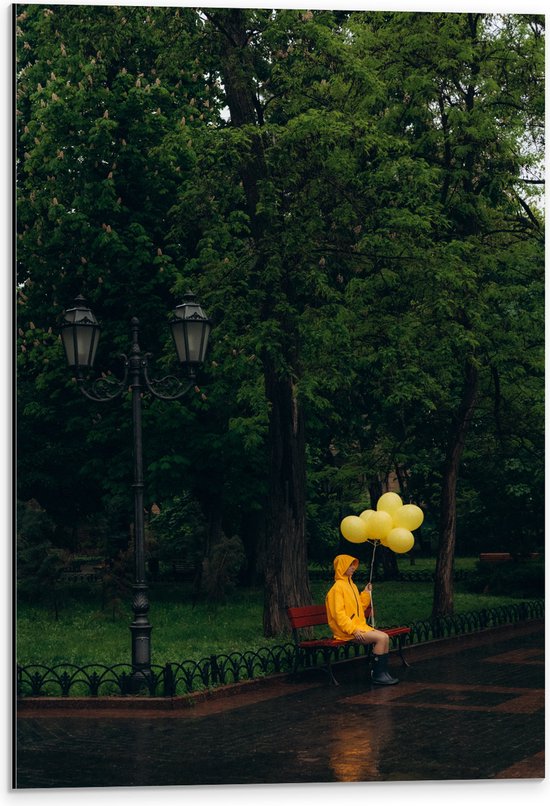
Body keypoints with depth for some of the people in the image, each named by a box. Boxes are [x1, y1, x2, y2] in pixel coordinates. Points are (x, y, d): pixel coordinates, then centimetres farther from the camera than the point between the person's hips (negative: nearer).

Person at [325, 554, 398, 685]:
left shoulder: (351, 585, 17)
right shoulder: (338, 587, -11)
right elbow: (339, 614, -18)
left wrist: (366, 593, 12)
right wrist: (353, 630, -23)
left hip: (359, 626, 9)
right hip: (347, 631, -9)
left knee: (385, 637, -6)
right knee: (381, 638, -20)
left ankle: (382, 672, -3)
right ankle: (377, 674, -14)